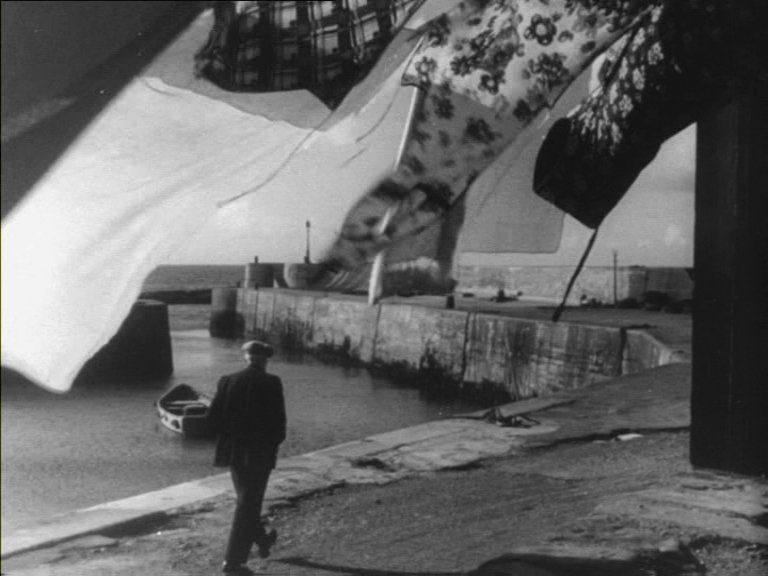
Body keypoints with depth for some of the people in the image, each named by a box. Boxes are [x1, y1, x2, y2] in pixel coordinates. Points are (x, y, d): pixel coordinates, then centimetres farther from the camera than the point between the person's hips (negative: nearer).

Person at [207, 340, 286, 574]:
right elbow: (278, 420, -13)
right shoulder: (271, 383, -12)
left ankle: (261, 539, 43)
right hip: (259, 452, -5)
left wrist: (227, 438, 15)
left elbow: (213, 417, 1)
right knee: (248, 504, 2)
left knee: (247, 499, 23)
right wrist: (274, 444, 4)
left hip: (232, 451, 5)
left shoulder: (228, 381, 0)